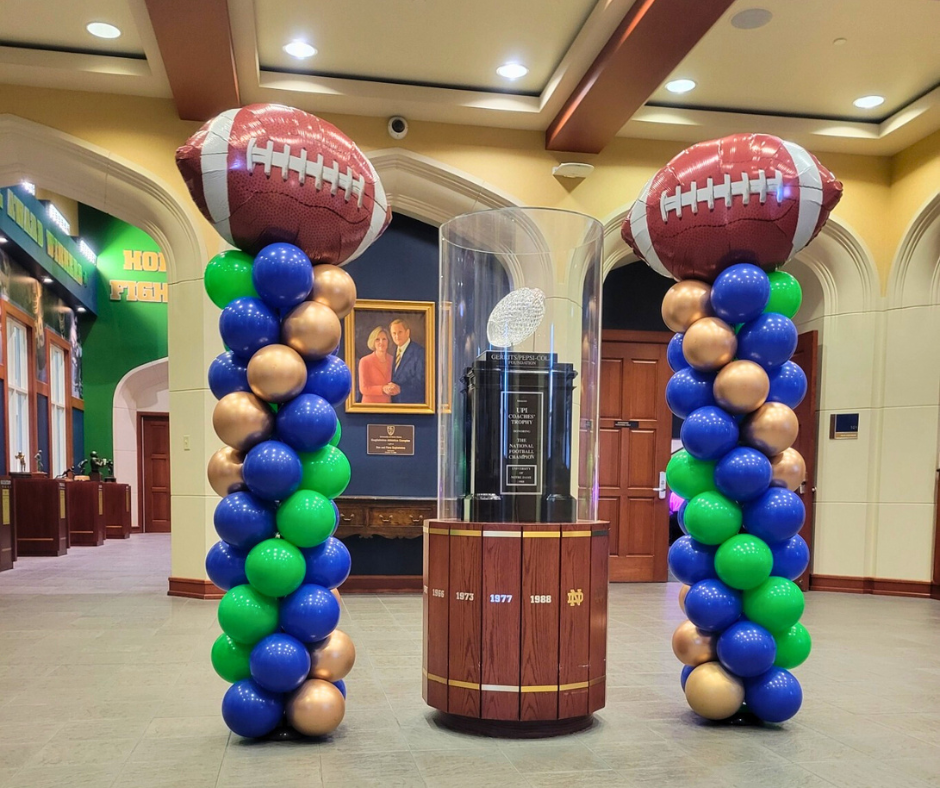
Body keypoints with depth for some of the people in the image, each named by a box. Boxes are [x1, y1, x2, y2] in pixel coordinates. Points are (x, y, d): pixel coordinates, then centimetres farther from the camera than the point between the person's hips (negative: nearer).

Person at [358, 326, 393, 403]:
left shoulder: (392, 360, 3)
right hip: (371, 403, -3)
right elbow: (364, 389, -9)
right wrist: (383, 389, -22)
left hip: (388, 404, 3)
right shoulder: (365, 361, -7)